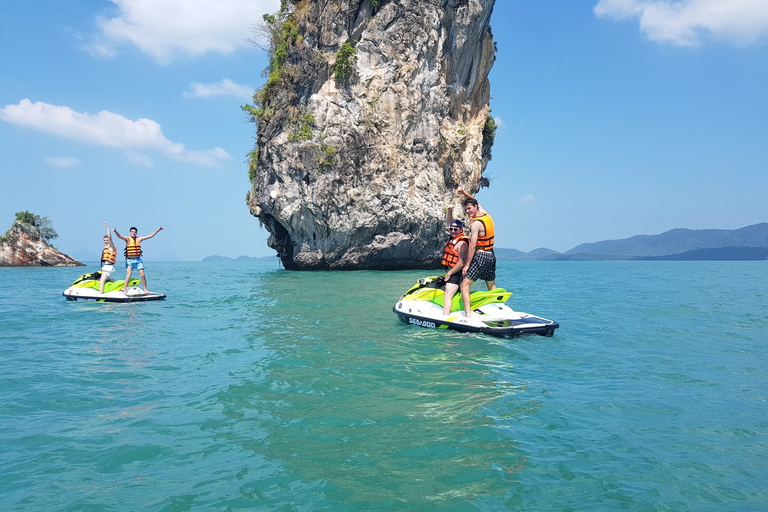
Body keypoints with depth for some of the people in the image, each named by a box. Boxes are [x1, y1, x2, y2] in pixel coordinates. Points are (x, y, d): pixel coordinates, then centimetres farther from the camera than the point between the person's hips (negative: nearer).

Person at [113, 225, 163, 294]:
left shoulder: (139, 239, 9)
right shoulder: (127, 239, -1)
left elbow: (150, 236, 13)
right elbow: (120, 236, -20)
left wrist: (158, 230, 12)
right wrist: (115, 232, -40)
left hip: (138, 260, 3)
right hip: (129, 260, -3)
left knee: (142, 274, -2)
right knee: (128, 275, -13)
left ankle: (145, 289, 7)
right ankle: (124, 290, -8)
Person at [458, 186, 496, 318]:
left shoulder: (476, 224, -16)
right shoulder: (486, 215, 7)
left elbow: (472, 246, -19)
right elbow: (475, 201, 26)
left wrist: (467, 264, -15)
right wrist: (464, 192, 15)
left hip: (480, 256, -9)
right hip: (491, 256, 9)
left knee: (464, 285, -9)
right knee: (491, 286, 23)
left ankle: (468, 314, -21)